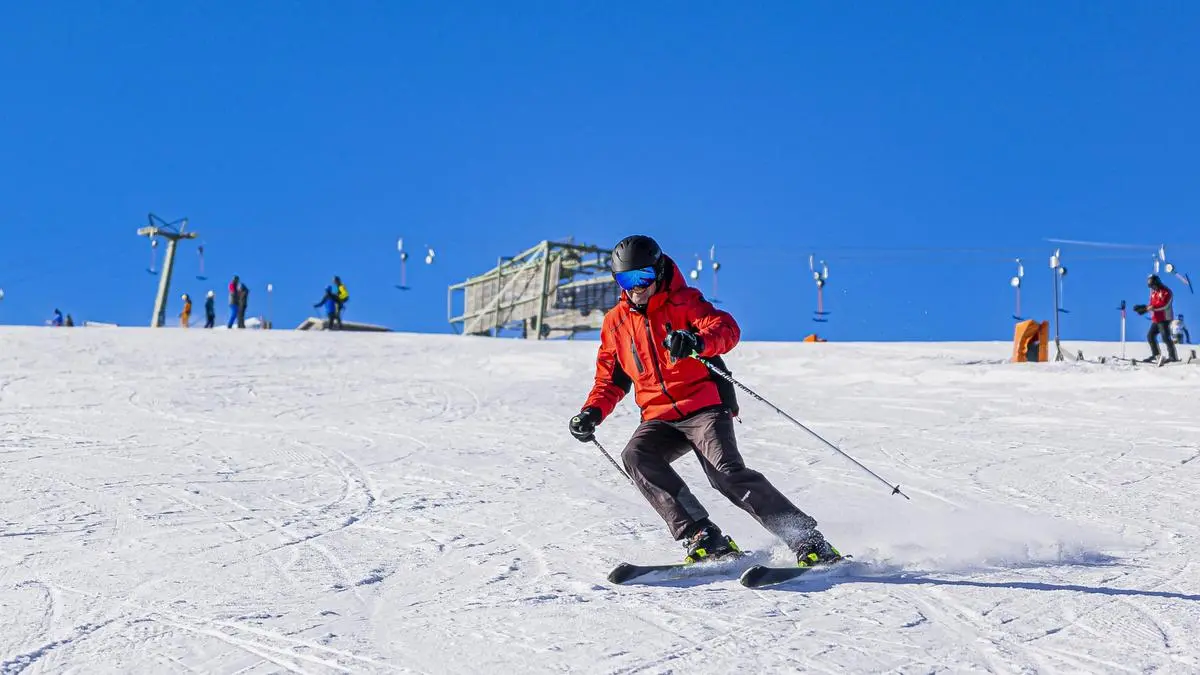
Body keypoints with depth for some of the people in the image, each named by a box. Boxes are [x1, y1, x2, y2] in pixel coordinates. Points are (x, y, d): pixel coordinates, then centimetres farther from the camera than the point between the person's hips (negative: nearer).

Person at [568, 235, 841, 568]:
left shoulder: (683, 302, 1)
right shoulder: (616, 321, 15)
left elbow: (727, 327, -16)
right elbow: (611, 379, 23)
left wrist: (699, 342, -38)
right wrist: (592, 412, 4)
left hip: (704, 406, -4)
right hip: (659, 419, 5)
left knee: (726, 472, -24)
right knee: (635, 456, -26)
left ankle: (809, 541, -18)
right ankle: (702, 537, -26)